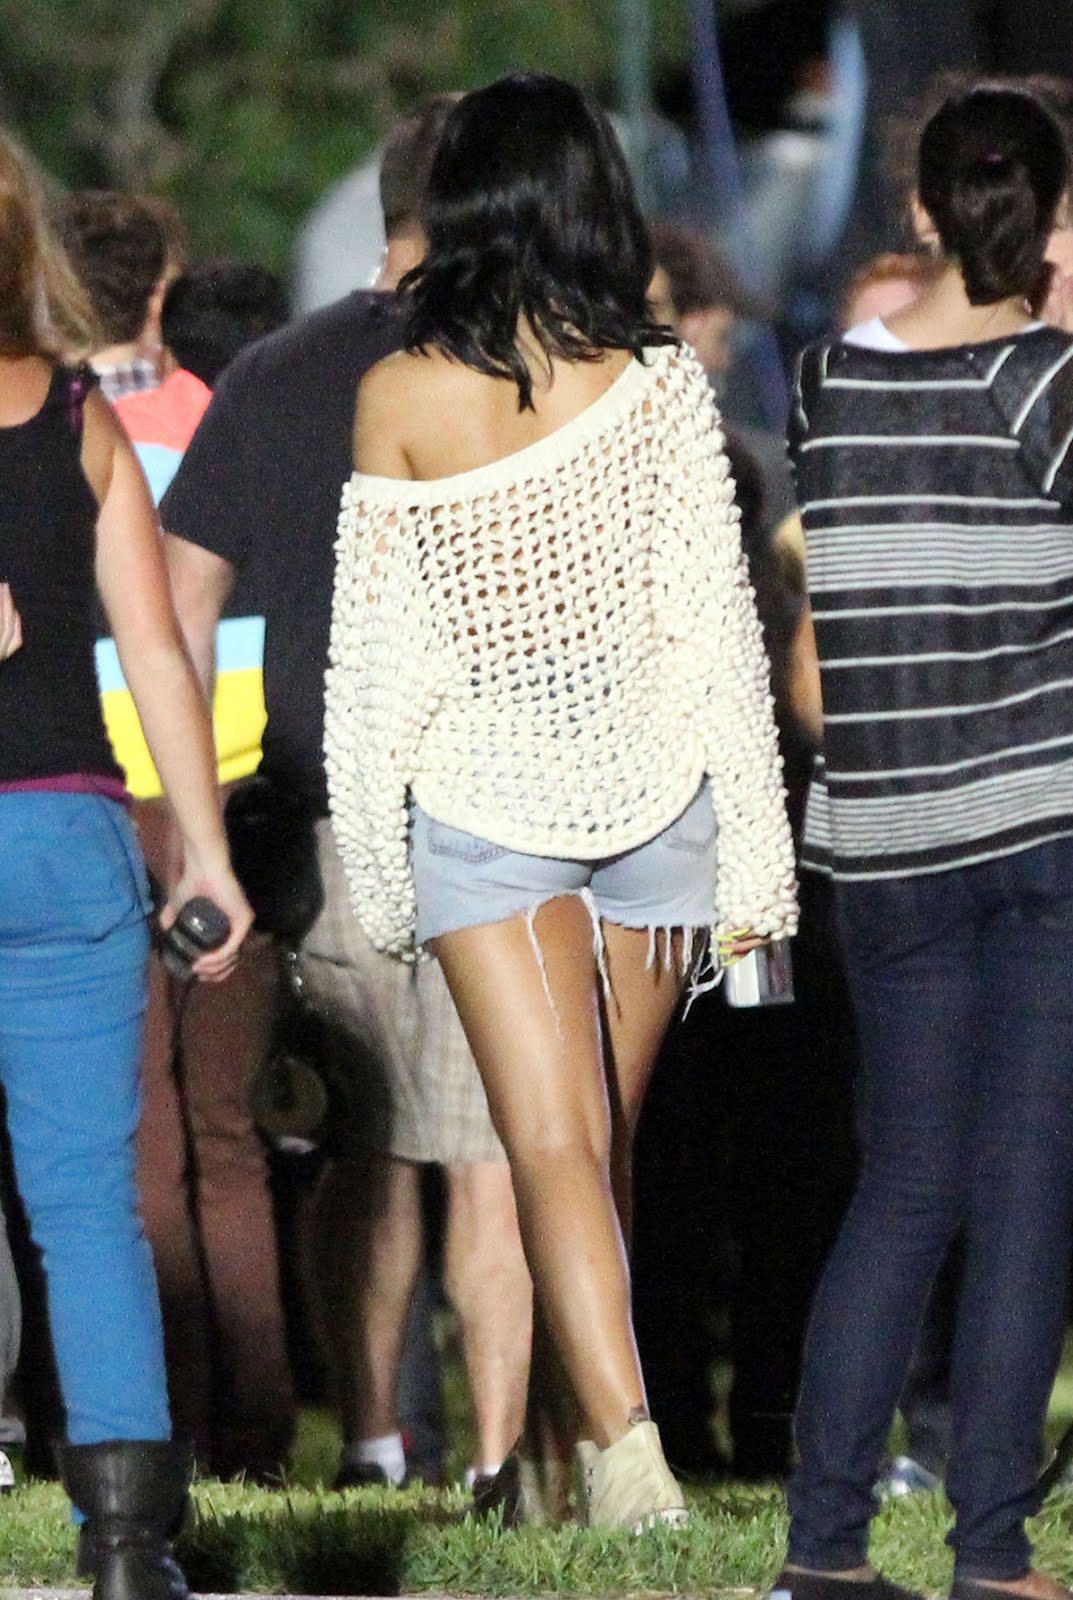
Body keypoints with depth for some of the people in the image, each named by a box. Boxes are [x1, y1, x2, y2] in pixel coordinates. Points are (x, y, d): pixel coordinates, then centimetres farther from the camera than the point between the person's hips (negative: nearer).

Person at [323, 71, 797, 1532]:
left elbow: (373, 653, -3)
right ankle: (598, 1414, 28)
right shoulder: (658, 385, -6)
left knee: (552, 1144, -8)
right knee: (609, 1138, 16)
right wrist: (756, 861, 0)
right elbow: (720, 626, -5)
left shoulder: (396, 399, -7)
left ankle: (626, 1441, -24)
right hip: (652, 791, 2)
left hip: (481, 802, -2)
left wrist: (375, 868, 7)